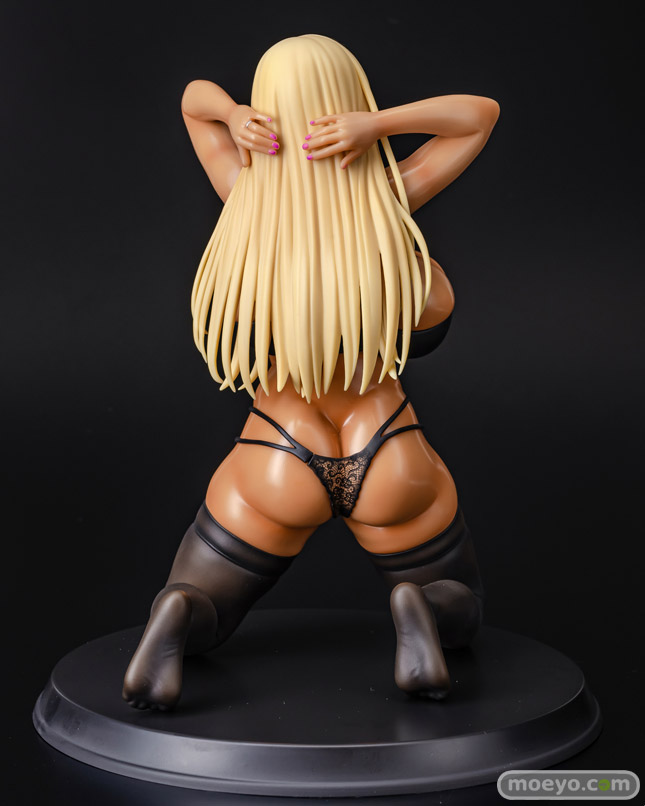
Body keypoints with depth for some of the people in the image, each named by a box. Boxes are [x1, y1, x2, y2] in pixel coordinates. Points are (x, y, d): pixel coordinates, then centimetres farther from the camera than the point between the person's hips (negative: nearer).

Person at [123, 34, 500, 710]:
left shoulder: (246, 193, -9)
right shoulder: (386, 201, -13)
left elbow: (193, 96, 10)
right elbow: (482, 112, 3)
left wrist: (232, 116, -14)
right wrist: (377, 123, -15)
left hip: (274, 471, 1)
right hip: (391, 472, 0)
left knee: (194, 628, 20)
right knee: (461, 615, 24)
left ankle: (179, 615, -17)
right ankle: (417, 605, -11)